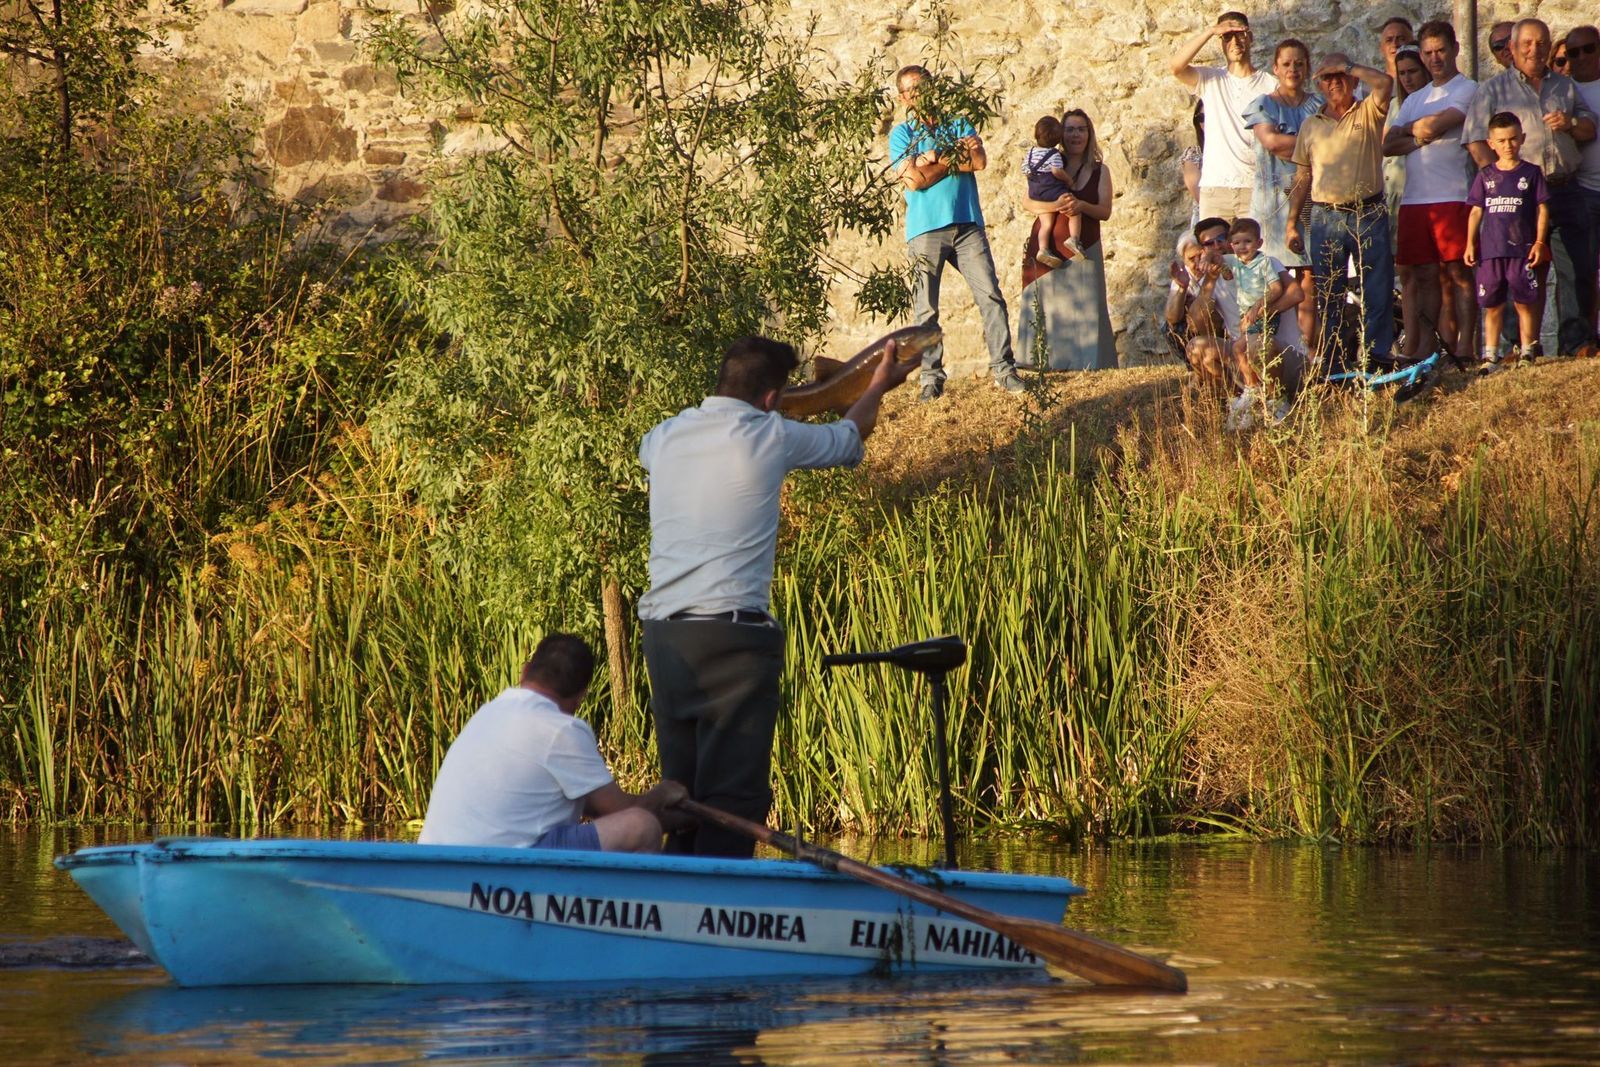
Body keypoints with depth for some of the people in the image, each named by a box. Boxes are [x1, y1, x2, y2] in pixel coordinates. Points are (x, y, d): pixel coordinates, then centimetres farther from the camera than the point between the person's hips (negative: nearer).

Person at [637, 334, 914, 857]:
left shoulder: (667, 436, 11)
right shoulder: (771, 437, -2)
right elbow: (847, 439, 18)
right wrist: (878, 387, 39)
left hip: (662, 633, 6)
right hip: (731, 634, -6)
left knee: (680, 790, 11)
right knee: (734, 794, -6)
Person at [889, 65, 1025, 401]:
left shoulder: (959, 125, 15)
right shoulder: (902, 134, 7)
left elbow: (980, 161, -2)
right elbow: (913, 179, -8)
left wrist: (936, 159, -6)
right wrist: (958, 157, -2)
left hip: (967, 224, 2)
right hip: (925, 229, -2)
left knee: (990, 296, -6)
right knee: (926, 308, -2)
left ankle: (1003, 368, -3)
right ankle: (931, 378, 3)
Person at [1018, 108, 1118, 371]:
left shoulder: (1099, 171, 9)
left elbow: (1105, 211, 1)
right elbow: (1028, 203, -1)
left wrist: (1082, 206, -19)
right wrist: (1055, 206, -20)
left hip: (1084, 248, 0)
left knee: (1085, 306, -7)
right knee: (1050, 306, -6)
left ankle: (1087, 361, -8)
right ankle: (1051, 361, -7)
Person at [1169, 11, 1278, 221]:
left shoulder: (1271, 85, 6)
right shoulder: (1210, 80, 10)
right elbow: (1176, 67, -9)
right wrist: (1210, 32, -11)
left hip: (1255, 187, -1)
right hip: (1214, 187, 1)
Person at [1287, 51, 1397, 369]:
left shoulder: (1368, 114, 7)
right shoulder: (1311, 126, 15)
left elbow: (1383, 82, -15)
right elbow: (1301, 179, 15)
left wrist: (1347, 65, -4)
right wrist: (1292, 224, 9)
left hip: (1369, 214, -2)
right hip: (1326, 217, 2)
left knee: (1378, 291, -5)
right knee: (1327, 295, 3)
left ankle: (1376, 355, -2)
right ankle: (1328, 364, 7)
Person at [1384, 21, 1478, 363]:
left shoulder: (1466, 89, 2)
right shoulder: (1414, 100, 23)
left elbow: (1434, 126, -12)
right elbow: (1387, 144, 12)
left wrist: (1407, 129, 8)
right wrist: (1421, 137, -4)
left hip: (1451, 196, -6)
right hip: (1413, 199, 6)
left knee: (1456, 272, -7)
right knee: (1424, 275, 6)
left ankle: (1463, 348, -8)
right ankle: (1420, 349, 6)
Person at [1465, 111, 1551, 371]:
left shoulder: (1530, 173, 3)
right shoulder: (1486, 176, 10)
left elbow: (1542, 210, 4)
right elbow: (1476, 211, 13)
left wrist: (1539, 242, -4)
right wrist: (1470, 244, 7)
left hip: (1522, 249, -2)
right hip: (1490, 250, 2)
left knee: (1524, 303, -2)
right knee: (1492, 306, 5)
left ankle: (1528, 354, 5)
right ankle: (1490, 357, 11)